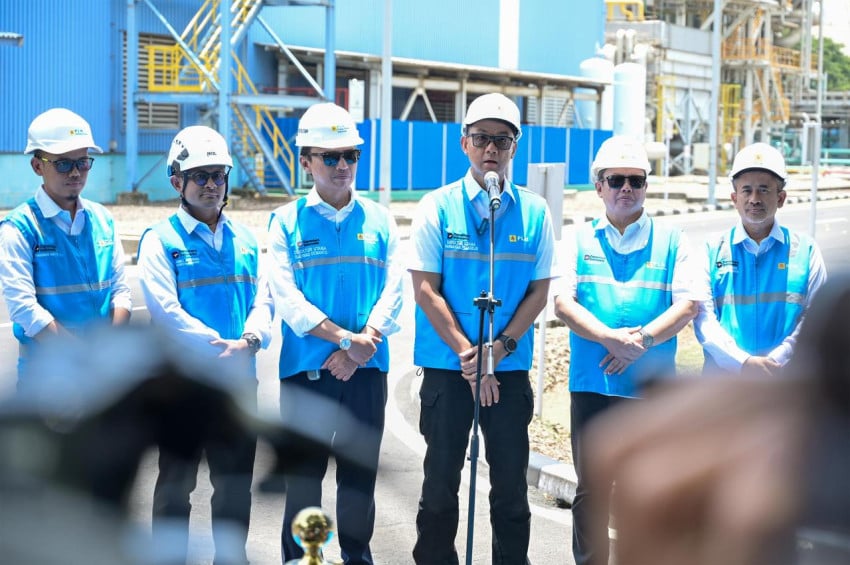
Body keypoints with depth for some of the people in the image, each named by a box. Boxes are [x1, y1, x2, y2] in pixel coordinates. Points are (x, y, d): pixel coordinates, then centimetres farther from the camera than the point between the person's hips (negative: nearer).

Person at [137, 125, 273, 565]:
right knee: (176, 483, 4)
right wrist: (223, 347, -19)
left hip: (239, 381, 5)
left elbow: (262, 299, 6)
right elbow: (166, 311, -15)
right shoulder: (160, 240, -5)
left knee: (236, 483, 13)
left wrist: (251, 339, -15)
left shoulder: (244, 240, 11)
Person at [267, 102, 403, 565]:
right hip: (305, 369, -2)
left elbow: (393, 292, -1)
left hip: (367, 370, 2)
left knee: (360, 474, 9)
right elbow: (286, 297, -9)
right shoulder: (287, 222, 1)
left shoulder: (380, 220, 8)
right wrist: (345, 338, -18)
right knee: (303, 475, 3)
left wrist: (359, 349, -15)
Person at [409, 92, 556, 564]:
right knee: (441, 478, 6)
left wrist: (500, 347, -10)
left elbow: (539, 291, 4)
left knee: (511, 481, 6)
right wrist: (468, 355, -12)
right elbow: (425, 290, -5)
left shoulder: (534, 211, 3)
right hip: (446, 366, -1)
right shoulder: (437, 207, -2)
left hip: (510, 367, 1)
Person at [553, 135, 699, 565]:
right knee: (591, 491, 5)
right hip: (591, 384, 1)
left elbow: (687, 304, -2)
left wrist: (642, 339, -18)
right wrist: (610, 338, -19)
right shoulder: (580, 240, 9)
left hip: (653, 388, 0)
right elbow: (562, 302, -3)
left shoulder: (671, 241, 8)